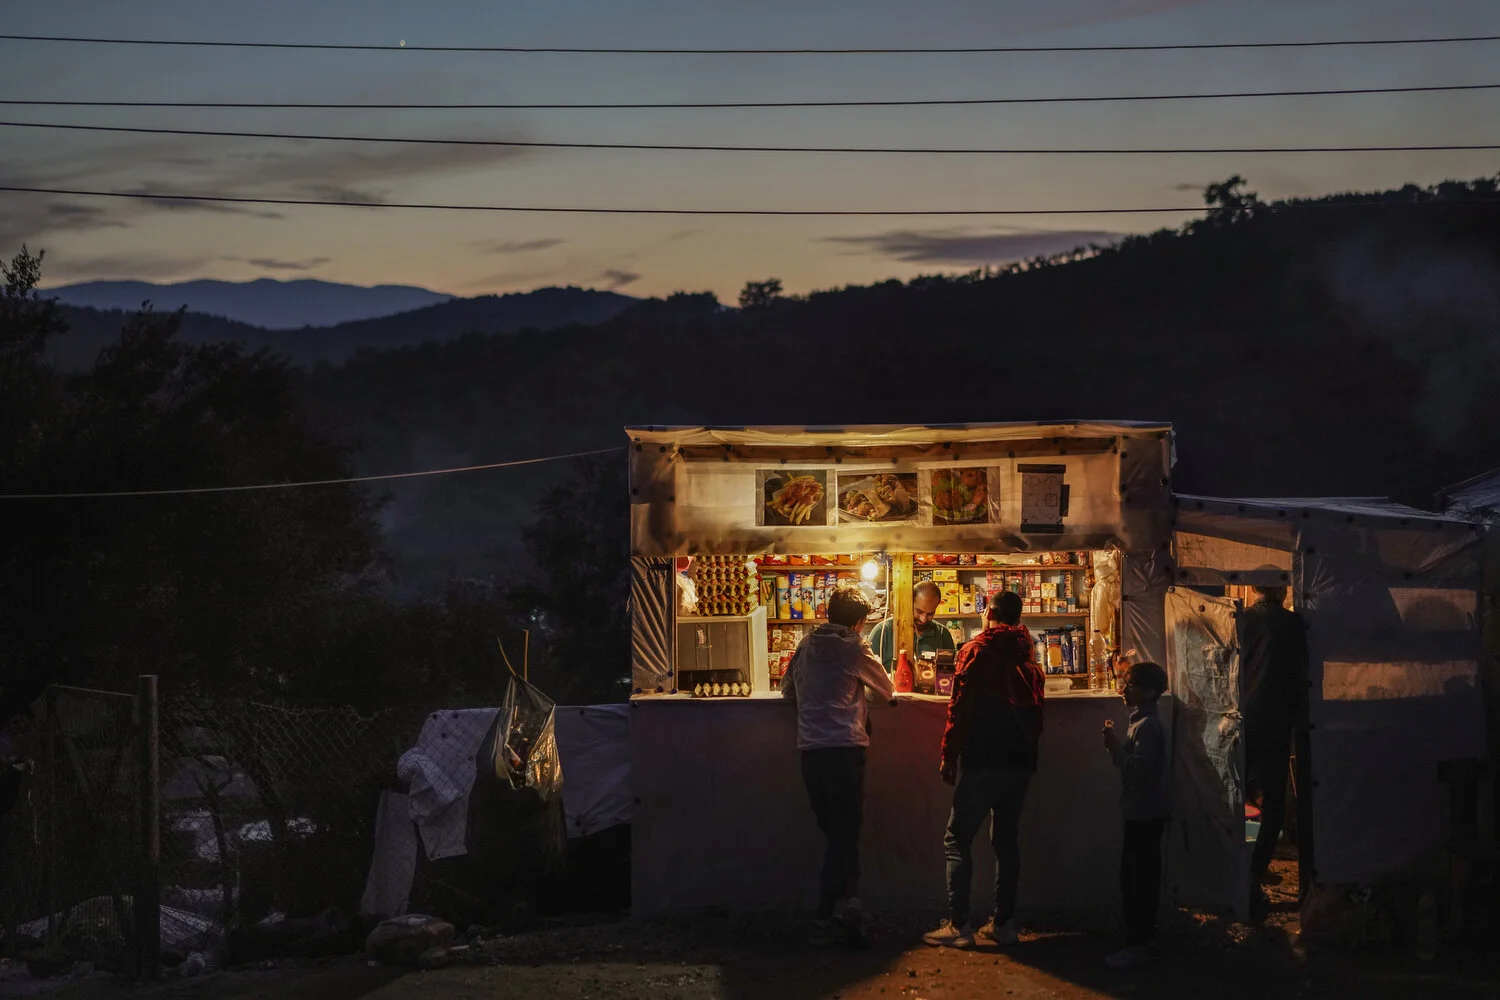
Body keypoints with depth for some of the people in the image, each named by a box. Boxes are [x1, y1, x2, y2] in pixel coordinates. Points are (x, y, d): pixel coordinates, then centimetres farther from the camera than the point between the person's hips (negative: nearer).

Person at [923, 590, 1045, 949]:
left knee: (958, 840, -1)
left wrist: (948, 757, -8)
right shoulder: (1028, 655, 10)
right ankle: (1004, 923, 10)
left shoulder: (976, 650, -7)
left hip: (982, 761, -6)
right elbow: (1036, 710, 15)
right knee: (1006, 839, 11)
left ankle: (959, 925, -7)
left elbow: (960, 708, -12)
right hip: (1020, 761, 6)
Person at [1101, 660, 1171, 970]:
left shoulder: (1147, 726, -18)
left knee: (1136, 878, -7)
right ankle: (1142, 938, 22)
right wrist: (1115, 746, 2)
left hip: (1145, 814, -10)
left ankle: (1137, 945, -4)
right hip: (1144, 813, 10)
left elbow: (1138, 769, -26)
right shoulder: (1142, 722, 13)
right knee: (1142, 876, 15)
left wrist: (1114, 745, -19)